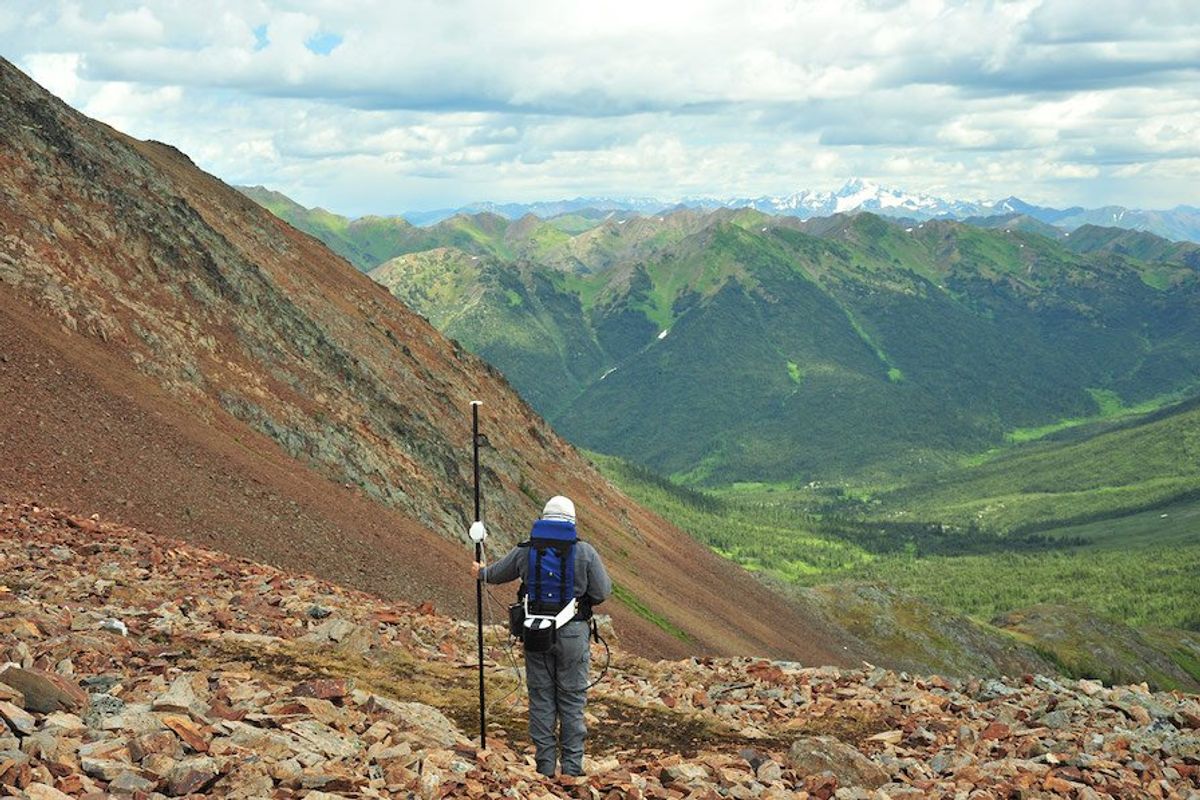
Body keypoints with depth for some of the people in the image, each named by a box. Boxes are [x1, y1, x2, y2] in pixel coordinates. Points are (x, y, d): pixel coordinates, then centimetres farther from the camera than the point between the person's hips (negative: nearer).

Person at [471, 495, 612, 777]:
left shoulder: (525, 550, 0)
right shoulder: (585, 552, -7)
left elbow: (497, 573, 17)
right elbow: (602, 592, -6)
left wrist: (480, 572, 40)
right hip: (572, 635, -2)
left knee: (541, 698, 10)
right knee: (572, 700, 6)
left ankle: (545, 767, 15)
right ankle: (572, 767, 9)